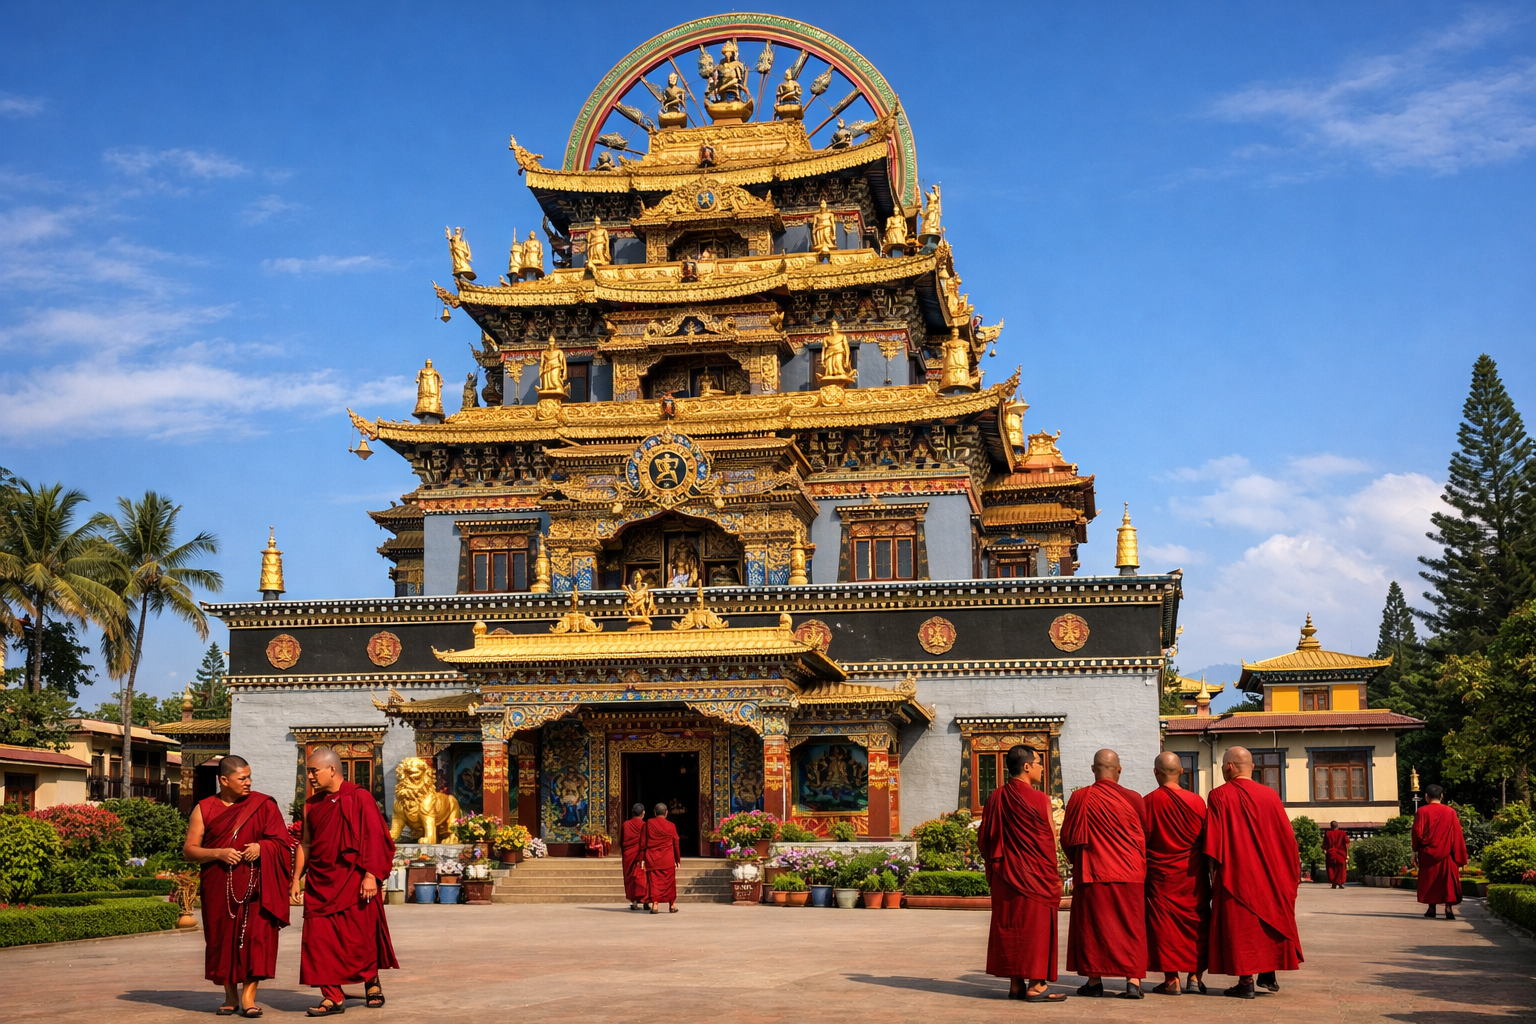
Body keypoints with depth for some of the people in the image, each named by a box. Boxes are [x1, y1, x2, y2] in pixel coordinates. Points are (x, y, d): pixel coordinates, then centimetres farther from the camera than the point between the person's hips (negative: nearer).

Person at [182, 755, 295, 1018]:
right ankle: (230, 997, 16)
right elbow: (189, 850, 2)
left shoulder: (263, 805, 4)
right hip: (219, 888, 1)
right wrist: (219, 853, -14)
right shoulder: (204, 809, 5)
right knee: (223, 940, 3)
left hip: (255, 886, -1)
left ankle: (248, 996, -8)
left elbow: (283, 843, 5)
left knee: (255, 937, -12)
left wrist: (261, 847, -15)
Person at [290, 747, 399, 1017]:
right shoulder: (312, 805, 11)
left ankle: (372, 982, 26)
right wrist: (296, 879, 10)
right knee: (319, 940, -3)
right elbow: (305, 843, 15)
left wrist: (370, 875, -16)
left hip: (352, 881, -5)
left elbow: (374, 838, -10)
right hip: (320, 883, 5)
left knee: (359, 937, 2)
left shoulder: (359, 797, -6)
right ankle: (332, 997, 2)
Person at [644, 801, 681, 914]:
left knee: (654, 881, 1)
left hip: (652, 858, 0)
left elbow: (643, 842, 0)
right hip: (668, 860, 0)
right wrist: (678, 859, 12)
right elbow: (676, 844, 3)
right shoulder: (671, 826, -2)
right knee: (669, 882, 10)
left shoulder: (648, 824, -1)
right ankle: (671, 905, 13)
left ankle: (655, 905, -10)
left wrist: (642, 858, 4)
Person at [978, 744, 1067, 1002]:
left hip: (1005, 875, 6)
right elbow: (1050, 840, -10)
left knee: (1009, 926, 10)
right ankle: (1035, 986, 1)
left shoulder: (995, 798, 3)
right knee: (1036, 925, 1)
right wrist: (1054, 875, 3)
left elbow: (984, 837, 8)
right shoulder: (1039, 800, -14)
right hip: (1035, 875, -6)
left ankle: (1016, 984, 13)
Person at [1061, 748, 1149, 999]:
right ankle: (1133, 981, -2)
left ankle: (1094, 981, 10)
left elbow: (1067, 839, 2)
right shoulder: (1134, 799, -4)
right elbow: (1146, 837, 7)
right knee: (1131, 926, 6)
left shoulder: (1080, 798, -6)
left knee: (1092, 924, 8)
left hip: (1092, 873, -1)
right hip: (1130, 874, 1)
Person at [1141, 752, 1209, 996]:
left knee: (1164, 923, 4)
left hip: (1160, 874, -2)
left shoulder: (1147, 802, -9)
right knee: (1195, 920, 12)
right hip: (1192, 874, 2)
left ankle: (1172, 980, 2)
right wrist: (1211, 873, 14)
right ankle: (1195, 976, 12)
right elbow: (1207, 840, 3)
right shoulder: (1196, 802, -4)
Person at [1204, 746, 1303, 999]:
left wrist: (1214, 871, -5)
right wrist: (1290, 871, 14)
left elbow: (1214, 839, -12)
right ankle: (1268, 974, 20)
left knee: (1240, 924, 0)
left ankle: (1246, 981, -3)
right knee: (1269, 916, 18)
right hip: (1269, 873, 4)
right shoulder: (1270, 795, 3)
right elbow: (1286, 836, 6)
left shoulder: (1219, 796, -8)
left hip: (1235, 872, -4)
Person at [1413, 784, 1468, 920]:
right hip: (1446, 854, 0)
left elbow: (1417, 832, -7)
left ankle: (1431, 908, 13)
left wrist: (1415, 851, 2)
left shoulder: (1422, 811, -6)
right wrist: (1459, 855, 6)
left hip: (1427, 853, 0)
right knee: (1448, 879, 2)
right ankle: (1448, 907, -12)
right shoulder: (1450, 812, -1)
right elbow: (1457, 834, 0)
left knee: (1429, 879, 11)